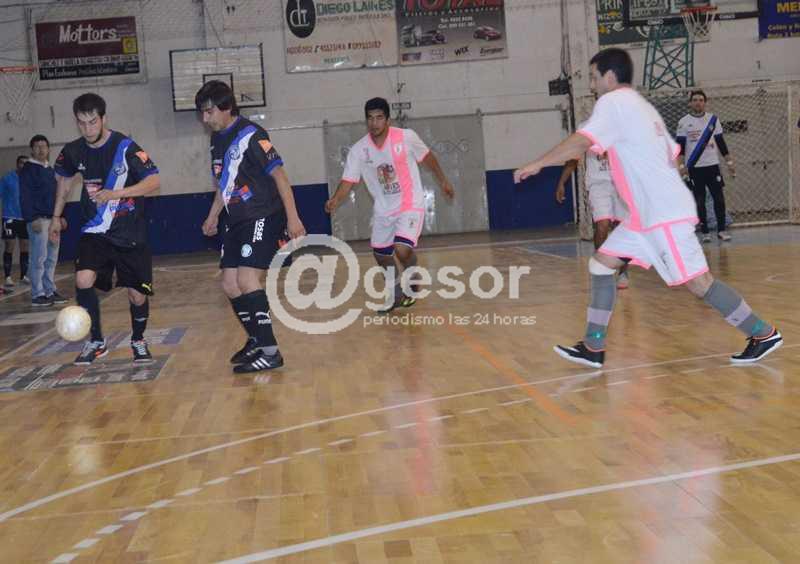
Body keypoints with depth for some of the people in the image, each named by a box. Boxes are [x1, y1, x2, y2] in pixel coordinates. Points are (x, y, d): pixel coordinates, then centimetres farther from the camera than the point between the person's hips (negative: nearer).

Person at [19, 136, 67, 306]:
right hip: (39, 220, -8)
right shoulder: (28, 169, -5)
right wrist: (32, 218, -18)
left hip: (53, 219, 8)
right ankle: (37, 294, -4)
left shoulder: (50, 170, 18)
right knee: (39, 257, -8)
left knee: (52, 258, 9)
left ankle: (50, 291, 16)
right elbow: (25, 196, -12)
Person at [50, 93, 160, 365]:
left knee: (137, 295, -1)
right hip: (94, 231, 3)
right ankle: (96, 342, 0)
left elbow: (154, 181, -23)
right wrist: (56, 217, 22)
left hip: (130, 233, -3)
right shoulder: (73, 151, -2)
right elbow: (65, 179, 19)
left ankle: (138, 341, 29)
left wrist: (114, 193, -32)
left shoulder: (125, 147, -16)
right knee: (83, 281, -20)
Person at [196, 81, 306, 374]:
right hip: (237, 221, 9)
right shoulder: (217, 139, 12)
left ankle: (270, 352, -15)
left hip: (263, 218, -9)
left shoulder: (249, 135, -14)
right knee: (229, 284, 9)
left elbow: (279, 174, -15)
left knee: (247, 279, -19)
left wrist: (292, 217, -20)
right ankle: (256, 341, 26)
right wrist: (213, 216, 30)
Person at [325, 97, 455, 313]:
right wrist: (335, 200, -26)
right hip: (383, 209, 4)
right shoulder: (359, 150, -9)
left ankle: (411, 284, 11)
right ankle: (395, 295, 38)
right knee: (381, 255, 13)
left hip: (410, 205, -4)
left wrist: (443, 180, 11)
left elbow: (427, 157, 2)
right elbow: (349, 180, -8)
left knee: (402, 250, -21)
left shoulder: (406, 137, -15)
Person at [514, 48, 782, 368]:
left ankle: (764, 334, 5)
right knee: (601, 263, 6)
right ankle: (593, 348, 6)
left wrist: (537, 164, -15)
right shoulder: (642, 106, 18)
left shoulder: (614, 101, -9)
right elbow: (672, 152, 19)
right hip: (646, 214, 10)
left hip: (665, 214, -10)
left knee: (697, 281, -6)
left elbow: (581, 142, -22)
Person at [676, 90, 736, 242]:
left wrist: (729, 162, 8)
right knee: (700, 201, 1)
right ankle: (705, 232, 9)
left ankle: (721, 230, 7)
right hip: (694, 167, -2)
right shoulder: (684, 122, 0)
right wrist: (681, 166, -11)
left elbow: (721, 143, 11)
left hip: (712, 165, 2)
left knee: (719, 198, -3)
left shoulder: (713, 119, 7)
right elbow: (680, 146, -2)